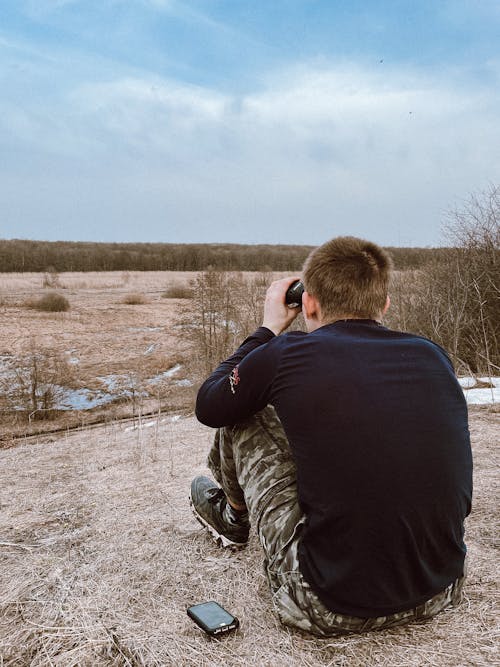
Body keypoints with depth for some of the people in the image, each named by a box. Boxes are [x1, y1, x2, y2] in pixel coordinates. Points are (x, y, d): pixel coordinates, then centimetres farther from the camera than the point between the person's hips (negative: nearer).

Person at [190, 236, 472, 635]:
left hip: (330, 608, -4)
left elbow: (208, 406, 6)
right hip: (442, 594, 5)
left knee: (239, 416, 8)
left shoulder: (287, 355, -14)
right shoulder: (432, 355, -1)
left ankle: (233, 517, 41)